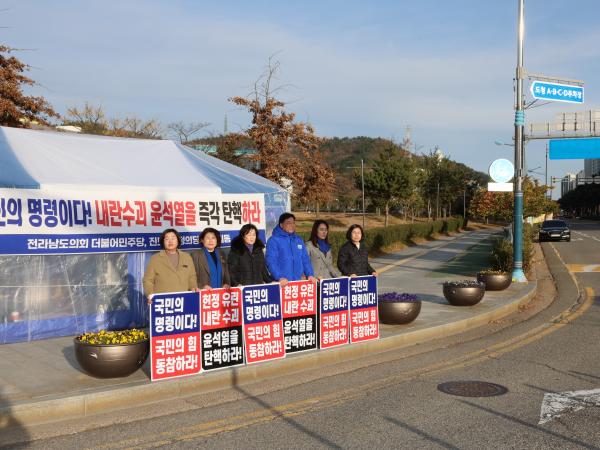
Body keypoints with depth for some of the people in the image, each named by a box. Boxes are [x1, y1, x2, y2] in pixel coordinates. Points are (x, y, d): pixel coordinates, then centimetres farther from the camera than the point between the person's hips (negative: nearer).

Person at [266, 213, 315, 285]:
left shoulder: (298, 240, 15)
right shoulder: (273, 240, -3)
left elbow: (305, 259, 18)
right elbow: (271, 261, -12)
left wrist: (310, 275, 4)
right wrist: (280, 277, -22)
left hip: (298, 281, 5)